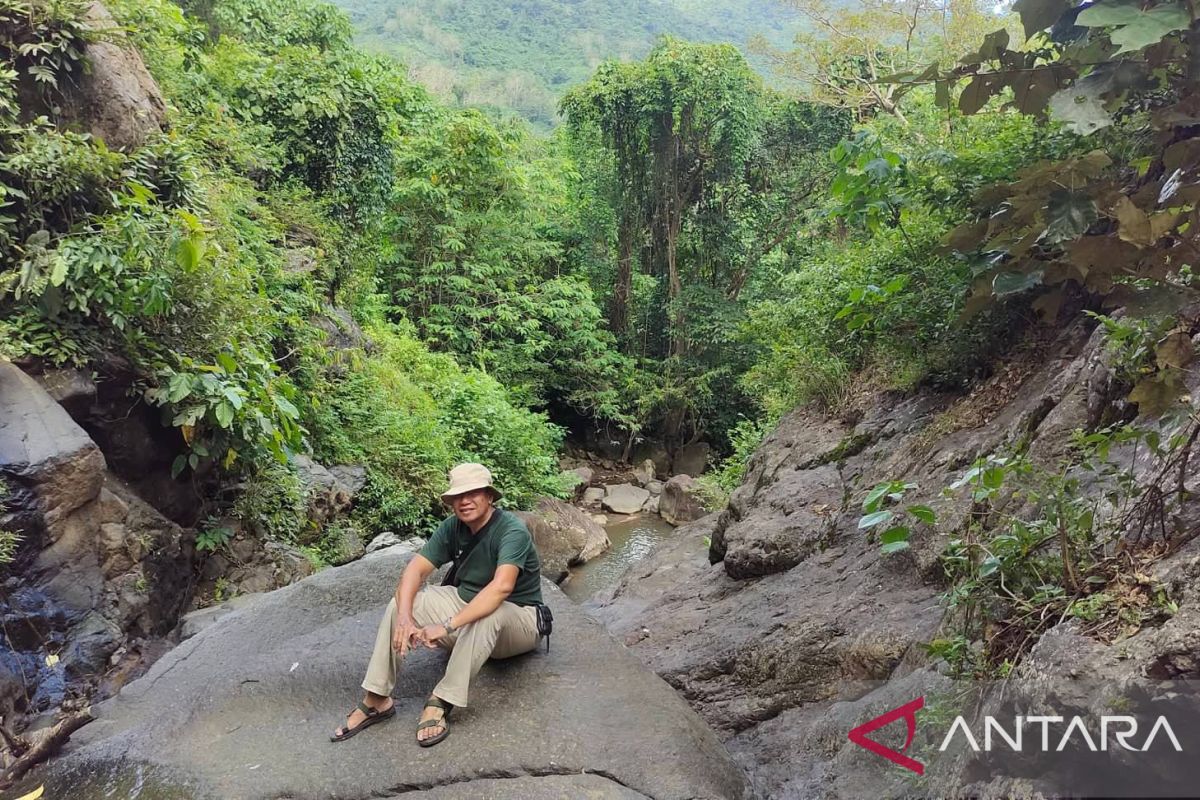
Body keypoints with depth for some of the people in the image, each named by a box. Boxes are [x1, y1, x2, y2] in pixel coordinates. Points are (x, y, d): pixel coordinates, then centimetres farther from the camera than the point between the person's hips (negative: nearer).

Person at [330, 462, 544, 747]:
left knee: (488, 614, -41)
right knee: (400, 603, -12)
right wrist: (405, 616, -30)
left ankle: (440, 703, -29)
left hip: (518, 619, -6)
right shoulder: (452, 527, -5)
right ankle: (377, 700, -10)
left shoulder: (511, 530, -25)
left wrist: (448, 626, -43)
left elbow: (501, 587, -40)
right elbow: (416, 569, -11)